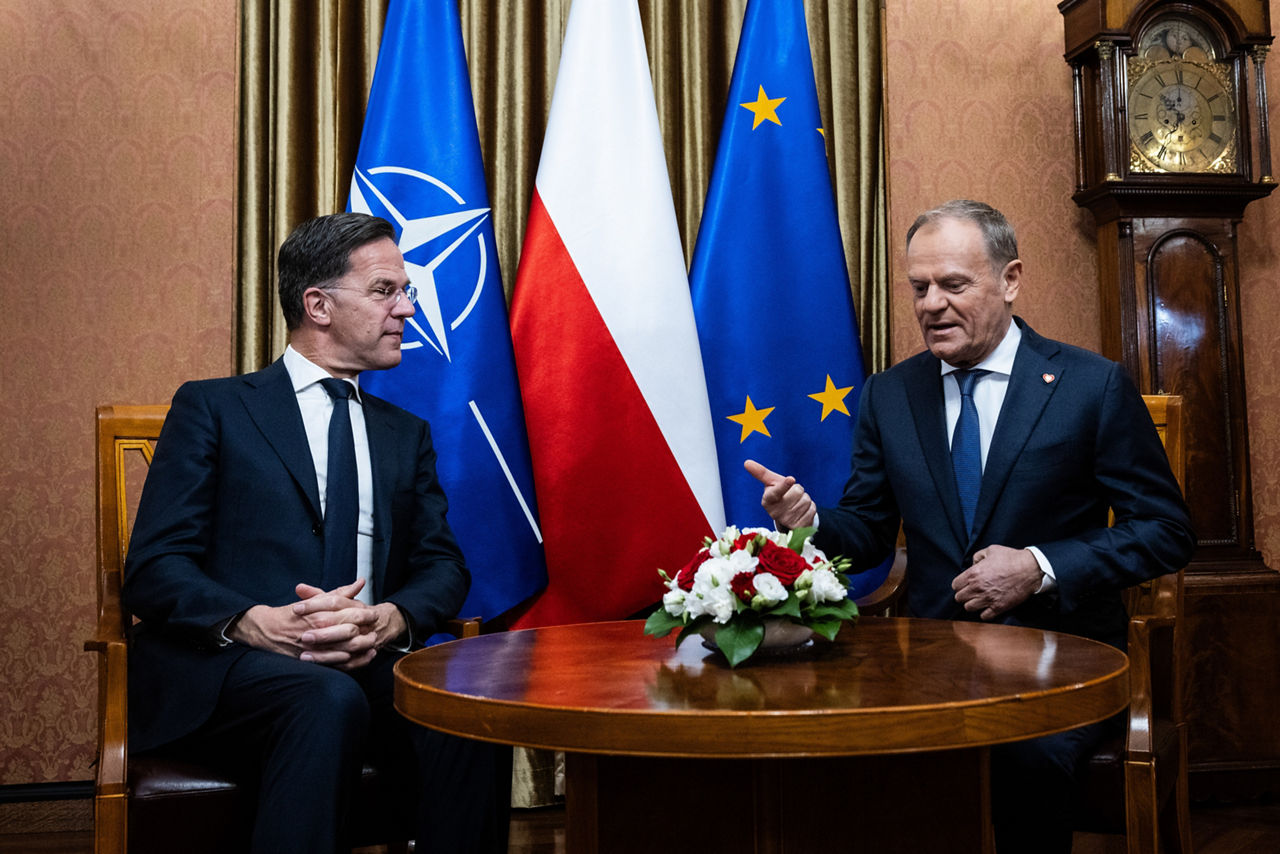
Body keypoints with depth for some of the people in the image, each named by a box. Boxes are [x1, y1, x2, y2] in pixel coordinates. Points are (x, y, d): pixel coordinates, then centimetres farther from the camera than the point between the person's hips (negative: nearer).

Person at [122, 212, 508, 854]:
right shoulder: (212, 408, 9)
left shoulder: (406, 434, 22)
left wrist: (391, 619, -12)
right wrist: (255, 624, -21)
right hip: (222, 667, -3)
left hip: (370, 662, 4)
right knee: (329, 702, -36)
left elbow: (443, 566, 12)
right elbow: (154, 568, 0)